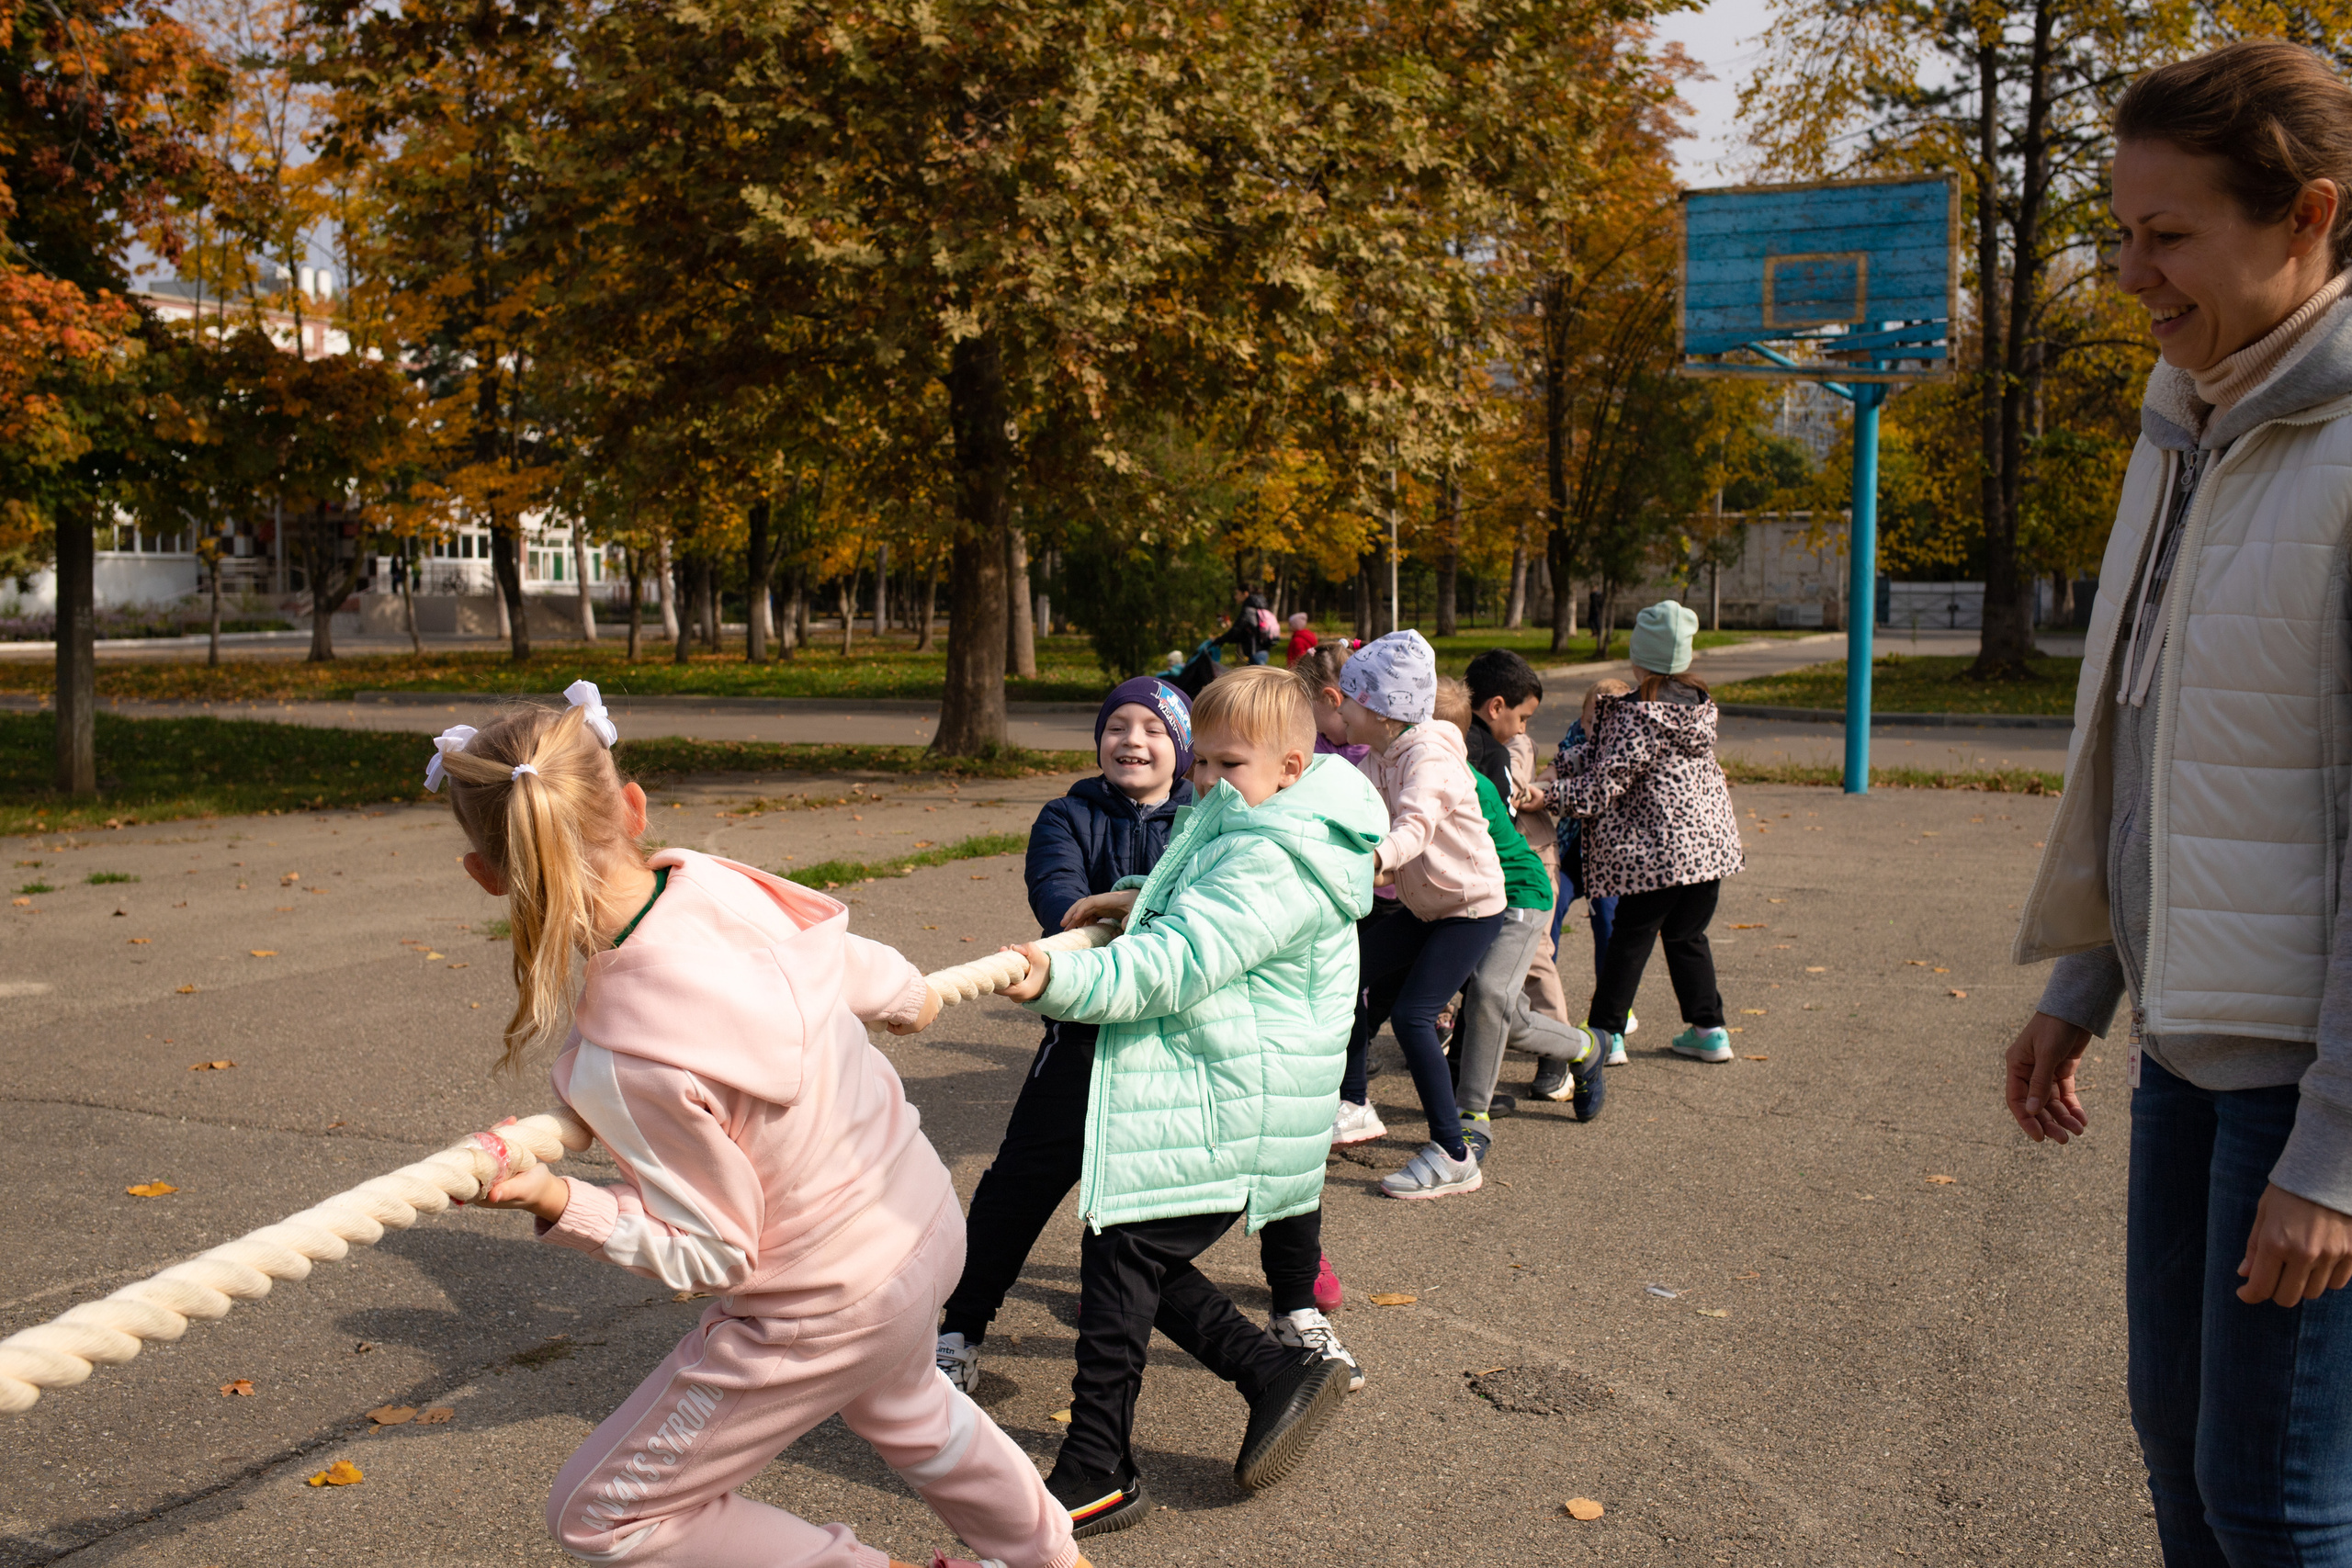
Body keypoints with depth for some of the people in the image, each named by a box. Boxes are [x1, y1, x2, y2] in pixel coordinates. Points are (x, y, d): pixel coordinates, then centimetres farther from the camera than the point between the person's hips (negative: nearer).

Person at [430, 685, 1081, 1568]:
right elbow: (858, 971, 7)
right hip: (923, 1219, 8)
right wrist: (906, 994, 28)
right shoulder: (714, 882, -16)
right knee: (898, 1408, 39)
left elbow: (712, 1255, -19)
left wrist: (558, 1202, -24)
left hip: (828, 1311, -8)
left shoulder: (626, 1064, -33)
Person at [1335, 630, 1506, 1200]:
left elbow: (1415, 825, -42)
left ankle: (1453, 1157, -8)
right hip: (1422, 907, 10)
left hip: (1471, 907, -9)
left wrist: (1375, 857, -59)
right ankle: (1353, 1104, 24)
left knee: (1411, 1016, -17)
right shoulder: (1378, 758, 4)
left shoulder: (1429, 757, -24)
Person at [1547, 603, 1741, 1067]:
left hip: (1657, 846, -7)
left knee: (1630, 938, 3)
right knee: (1688, 935, 18)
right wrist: (1595, 726, 10)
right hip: (1710, 839, 7)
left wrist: (1551, 792, -11)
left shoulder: (1641, 715, -17)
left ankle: (1605, 1033, 11)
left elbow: (1606, 782, -18)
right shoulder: (1699, 703, 6)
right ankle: (1708, 1030, 20)